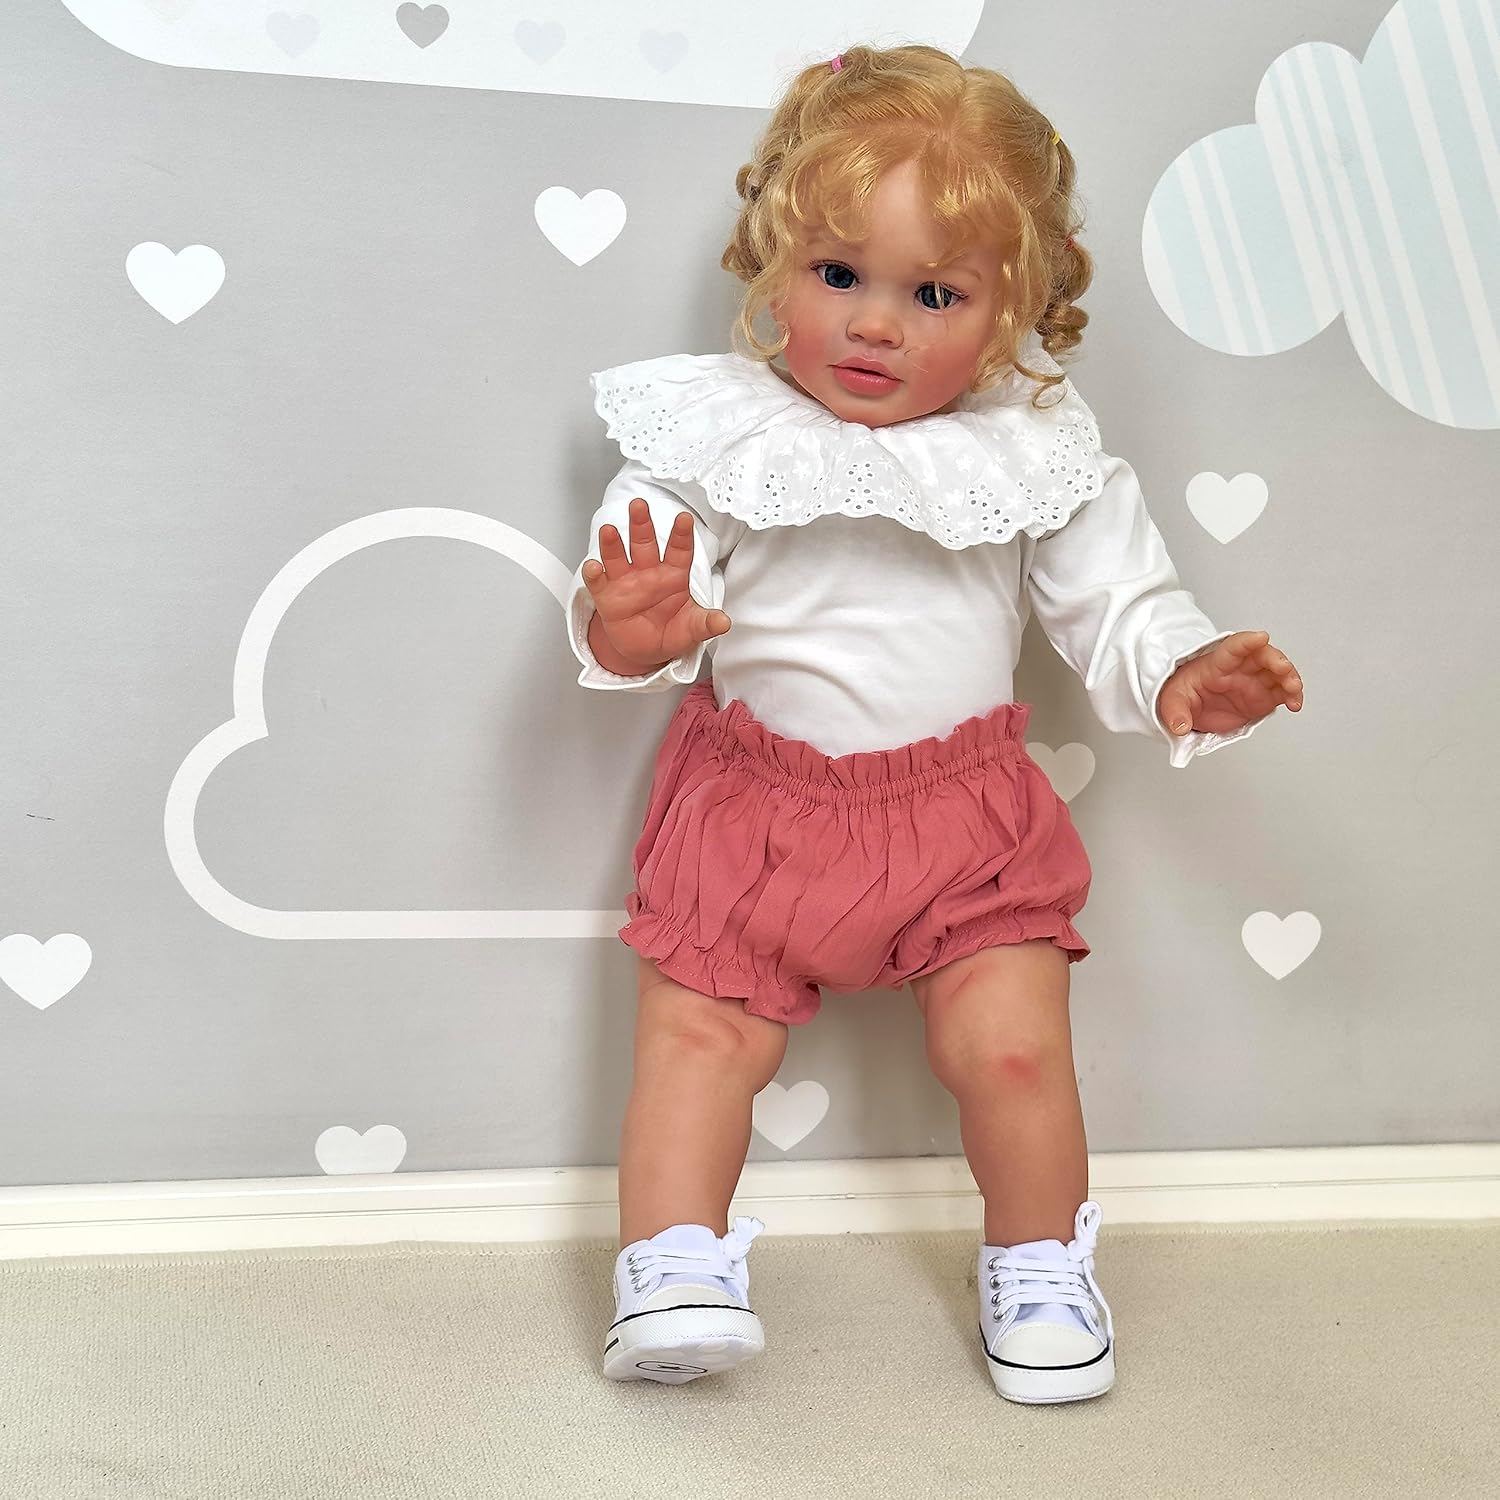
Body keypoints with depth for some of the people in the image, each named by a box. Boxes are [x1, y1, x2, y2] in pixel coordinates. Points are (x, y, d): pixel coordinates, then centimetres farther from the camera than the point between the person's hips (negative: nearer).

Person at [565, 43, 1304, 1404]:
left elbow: (1118, 602, 1)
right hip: (754, 799, 0)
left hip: (965, 808, 0)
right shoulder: (718, 428, -8)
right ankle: (674, 1268, 15)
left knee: (1014, 1048, -1)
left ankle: (1041, 1267, 23)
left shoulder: (1034, 450, -4)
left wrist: (1183, 678, -18)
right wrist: (627, 633, -36)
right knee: (696, 1035, 0)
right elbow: (635, 598, -13)